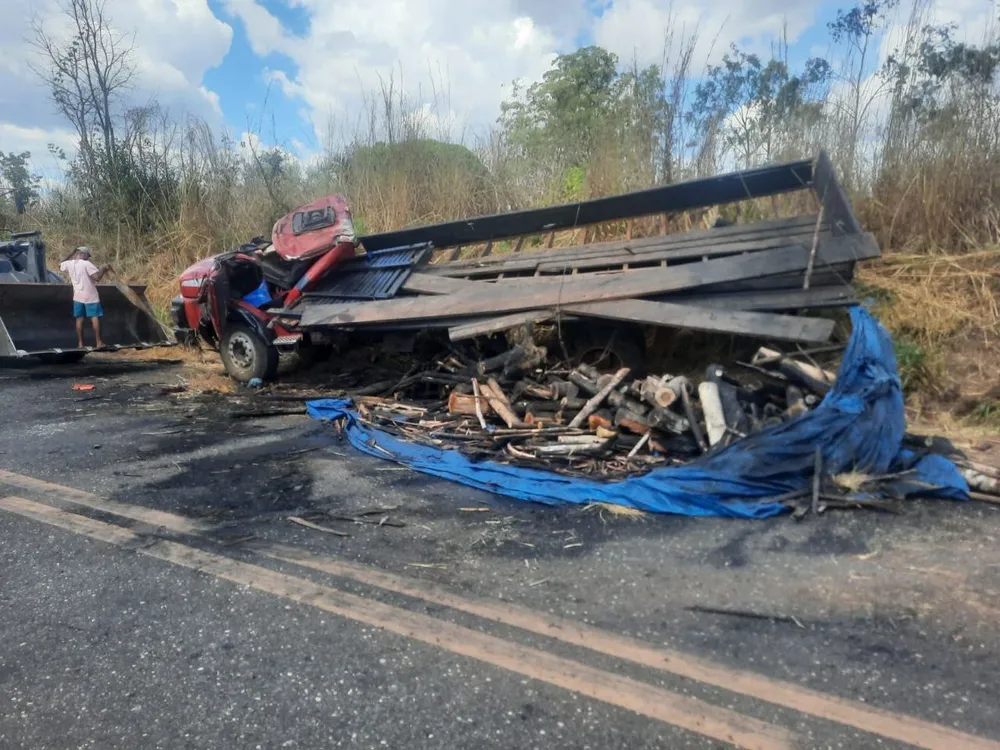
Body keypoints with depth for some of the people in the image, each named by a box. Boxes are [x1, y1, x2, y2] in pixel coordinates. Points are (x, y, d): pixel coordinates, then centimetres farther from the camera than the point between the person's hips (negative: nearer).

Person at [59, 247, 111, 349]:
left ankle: (80, 343, 11)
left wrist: (71, 256, 25)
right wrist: (103, 269, -4)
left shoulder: (69, 264, 3)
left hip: (78, 296, 5)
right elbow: (97, 277, -22)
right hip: (90, 296, -5)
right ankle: (99, 342, 0)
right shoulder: (86, 264, -14)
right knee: (95, 318, 0)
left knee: (79, 319, 10)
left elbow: (60, 266, 26)